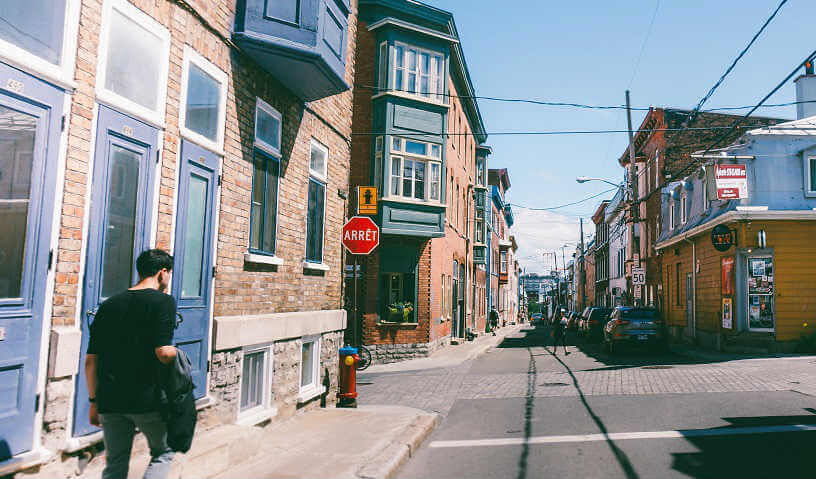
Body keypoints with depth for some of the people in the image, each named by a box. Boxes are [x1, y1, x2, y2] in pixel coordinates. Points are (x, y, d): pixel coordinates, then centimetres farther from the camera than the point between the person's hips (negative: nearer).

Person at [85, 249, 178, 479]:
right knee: (163, 453, 17)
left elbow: (91, 360, 9)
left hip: (110, 401, 5)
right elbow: (164, 353, -18)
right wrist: (175, 352, 4)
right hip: (147, 400, -5)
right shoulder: (163, 301, -8)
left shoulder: (109, 305, 10)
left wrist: (94, 401, 16)